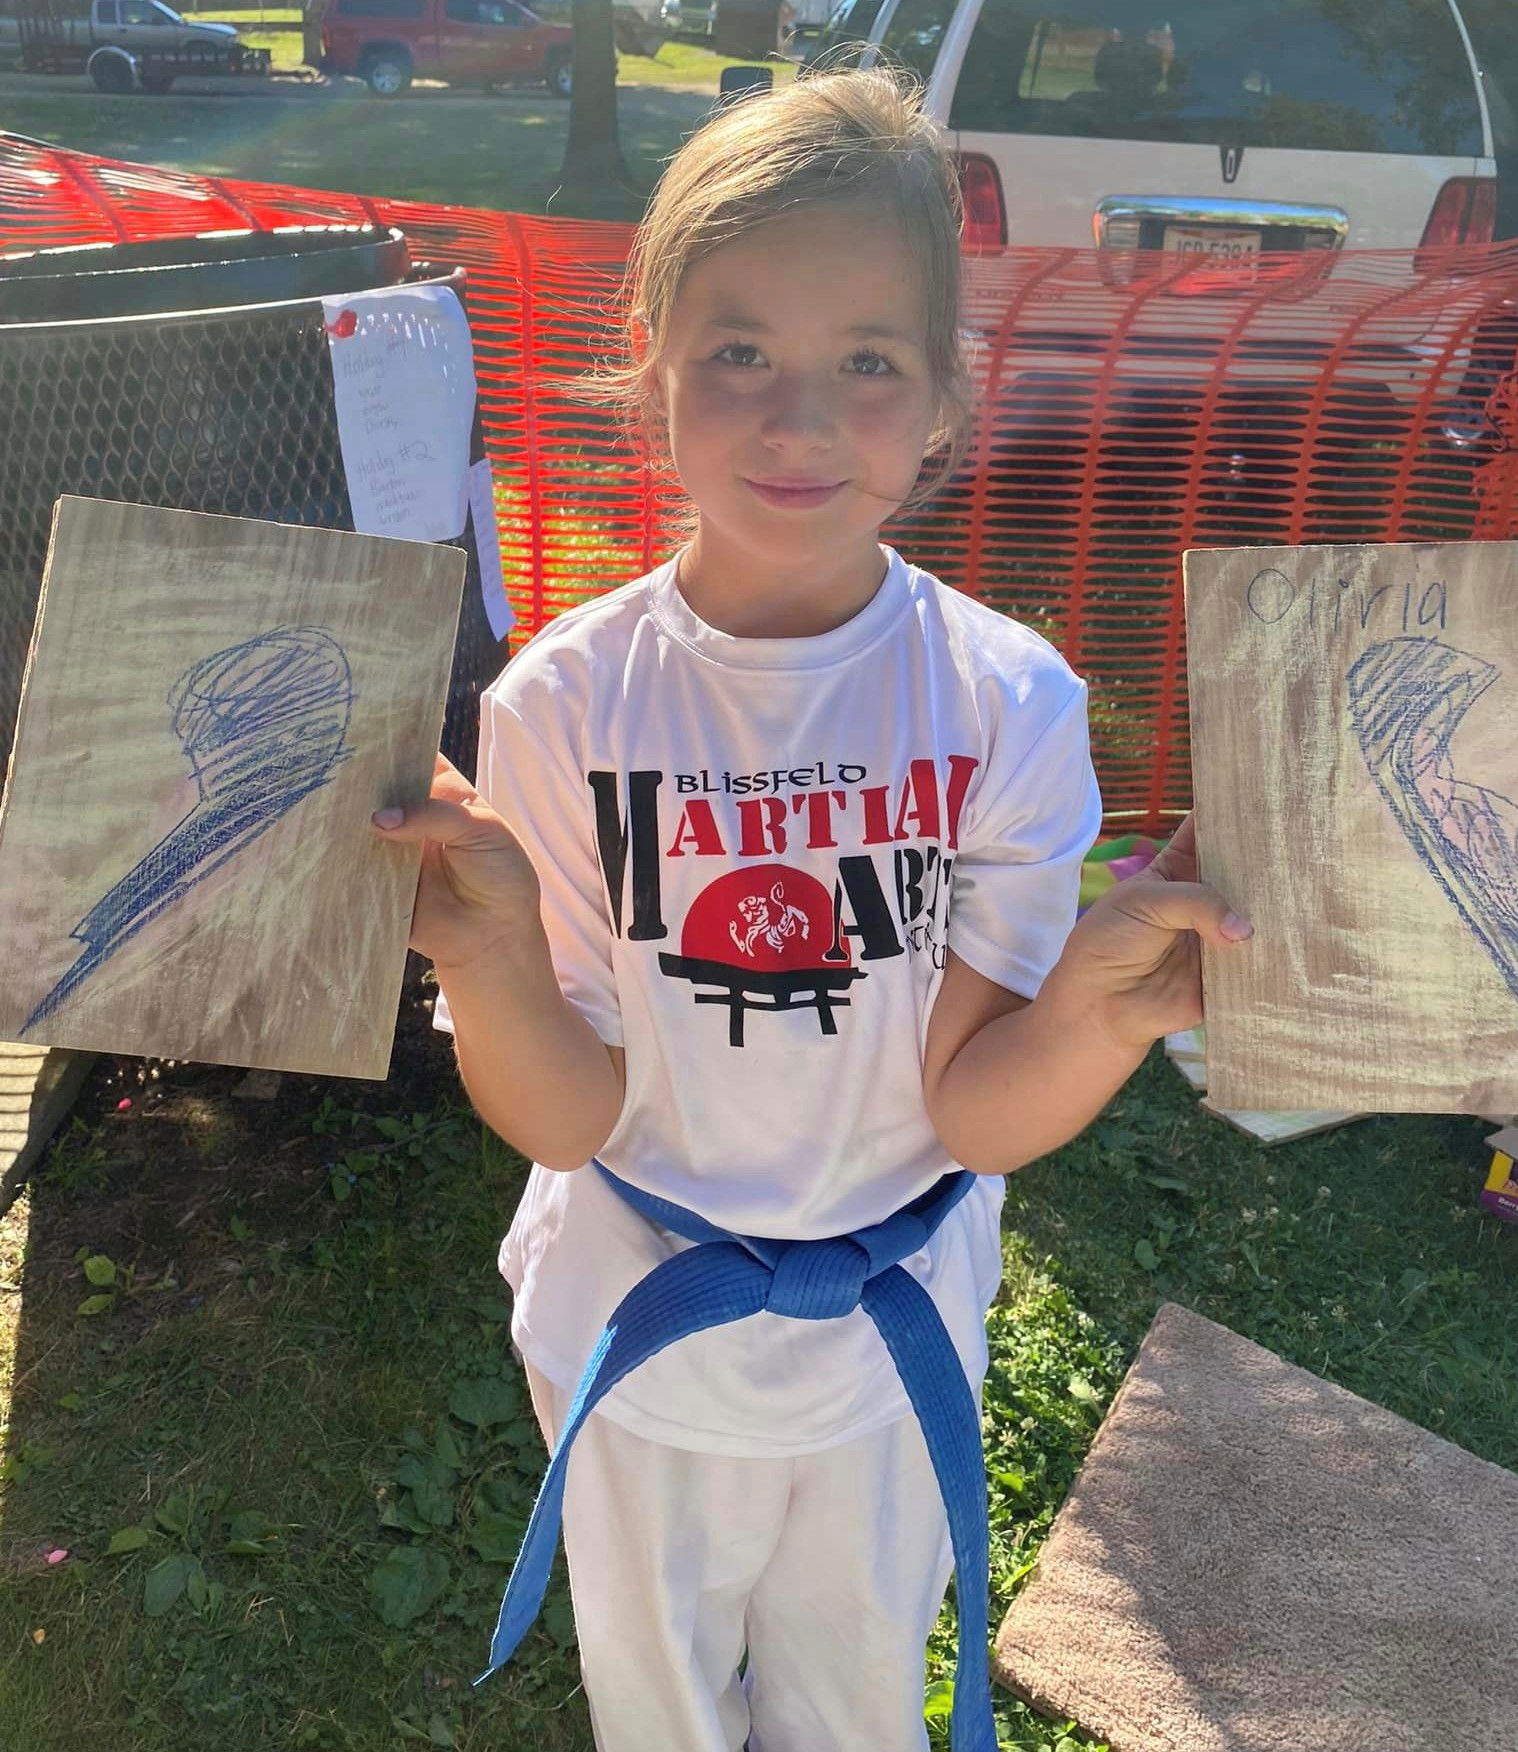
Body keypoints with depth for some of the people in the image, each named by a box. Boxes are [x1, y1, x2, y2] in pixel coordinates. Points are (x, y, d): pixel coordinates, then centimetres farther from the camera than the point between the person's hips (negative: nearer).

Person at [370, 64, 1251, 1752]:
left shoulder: (1009, 703, -19)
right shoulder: (563, 701, -19)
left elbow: (974, 1111, -16)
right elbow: (569, 1121, -16)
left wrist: (1097, 1010, -36)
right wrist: (493, 965, -36)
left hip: (895, 1335, 1)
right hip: (637, 1330, 0)